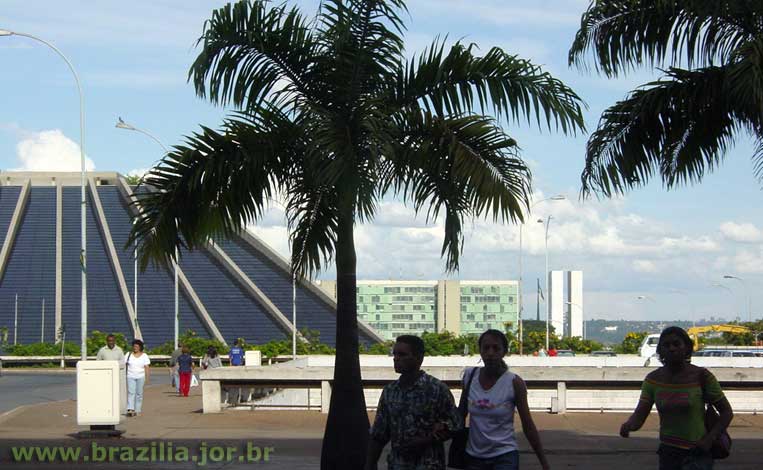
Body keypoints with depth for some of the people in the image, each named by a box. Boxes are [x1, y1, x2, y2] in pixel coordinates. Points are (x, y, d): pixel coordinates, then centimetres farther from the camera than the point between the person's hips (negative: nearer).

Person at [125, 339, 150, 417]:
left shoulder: (144, 356, 5)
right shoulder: (129, 355, 7)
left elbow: (146, 367, 2)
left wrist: (147, 378, -3)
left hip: (140, 377, 0)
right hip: (131, 376, 0)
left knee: (139, 394, 3)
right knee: (131, 393, -12)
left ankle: (137, 410, 8)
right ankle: (130, 409, -22)